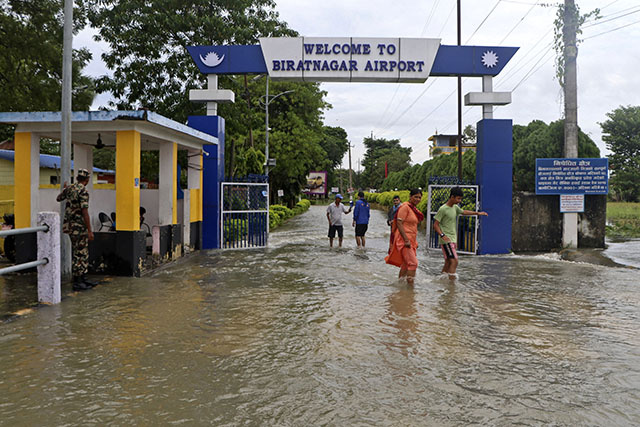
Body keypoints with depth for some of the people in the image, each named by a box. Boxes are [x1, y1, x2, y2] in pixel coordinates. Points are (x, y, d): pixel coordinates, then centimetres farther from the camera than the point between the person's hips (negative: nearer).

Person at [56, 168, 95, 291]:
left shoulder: (69, 188, 9)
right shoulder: (83, 191, -17)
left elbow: (58, 198, 29)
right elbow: (84, 212, -22)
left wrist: (65, 189, 48)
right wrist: (89, 231, -20)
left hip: (71, 225, 9)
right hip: (79, 227, -9)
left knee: (83, 254, 15)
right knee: (79, 254, -3)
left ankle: (83, 279, 21)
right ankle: (77, 283, 2)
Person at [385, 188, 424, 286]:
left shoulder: (414, 208, 16)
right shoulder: (405, 207, -11)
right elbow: (399, 223, -18)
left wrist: (415, 241, 21)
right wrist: (406, 240, -23)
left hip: (411, 240, 9)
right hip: (404, 239, -9)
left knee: (406, 264, 13)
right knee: (413, 263, -14)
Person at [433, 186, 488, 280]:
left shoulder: (455, 207, 12)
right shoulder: (443, 209, -14)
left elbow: (464, 212, 33)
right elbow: (435, 224, -14)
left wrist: (478, 213, 36)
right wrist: (442, 235, -26)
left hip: (452, 240, 9)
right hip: (446, 240, -9)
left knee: (448, 263, 9)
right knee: (454, 261, -16)